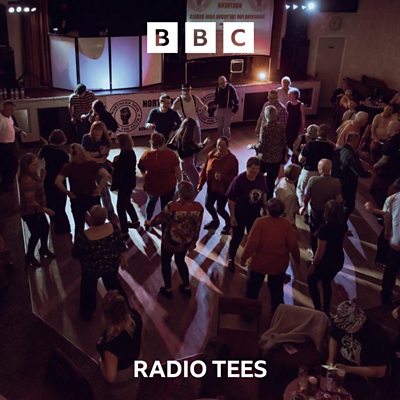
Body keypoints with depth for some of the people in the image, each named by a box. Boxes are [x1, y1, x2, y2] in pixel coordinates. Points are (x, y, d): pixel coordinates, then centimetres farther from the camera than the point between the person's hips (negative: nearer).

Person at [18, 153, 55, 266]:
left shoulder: (33, 175, -1)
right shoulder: (26, 180, -31)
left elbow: (38, 188, 14)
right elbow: (30, 201, -30)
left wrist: (42, 176, 4)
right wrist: (45, 209, -25)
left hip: (36, 210, 9)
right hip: (29, 212, -9)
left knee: (45, 227, 20)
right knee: (36, 233, 3)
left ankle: (44, 249, 42)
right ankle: (29, 257, 24)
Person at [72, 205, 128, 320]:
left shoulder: (83, 236, -32)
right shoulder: (113, 228, -23)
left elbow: (75, 254, -15)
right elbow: (121, 246, -8)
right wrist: (123, 259, 10)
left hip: (91, 269, -2)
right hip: (111, 265, 3)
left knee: (88, 288, 26)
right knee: (113, 284, 30)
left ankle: (87, 313, 47)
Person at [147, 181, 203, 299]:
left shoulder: (172, 207, -29)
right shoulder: (198, 207, -16)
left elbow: (159, 219, -12)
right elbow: (197, 228, -4)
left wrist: (150, 223, 10)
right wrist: (193, 242, 12)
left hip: (170, 242, -4)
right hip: (186, 243, 4)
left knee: (166, 263, 21)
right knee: (180, 262, 29)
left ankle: (168, 290, 34)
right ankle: (187, 288, 38)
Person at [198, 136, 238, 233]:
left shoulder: (232, 159, -18)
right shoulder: (211, 155, -7)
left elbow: (234, 176, -14)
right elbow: (205, 170, 1)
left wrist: (222, 177, -29)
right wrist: (200, 184, 4)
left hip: (224, 188, -5)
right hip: (211, 186, 5)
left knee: (220, 209, 0)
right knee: (208, 205, 16)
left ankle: (229, 224, 30)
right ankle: (215, 221, 45)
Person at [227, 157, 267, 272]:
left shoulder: (261, 178, -12)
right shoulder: (239, 180, -25)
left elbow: (264, 193, 6)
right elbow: (231, 200, -19)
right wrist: (232, 216, -17)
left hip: (255, 213, 4)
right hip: (240, 214, -4)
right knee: (237, 237, 11)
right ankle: (231, 259, 35)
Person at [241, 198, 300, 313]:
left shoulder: (260, 222, -19)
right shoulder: (286, 224, -12)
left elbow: (252, 243, -22)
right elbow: (293, 244, -9)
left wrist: (244, 258, -9)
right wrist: (297, 258, 7)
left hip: (259, 262, -2)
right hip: (279, 264, 2)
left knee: (252, 290, 18)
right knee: (276, 290, 22)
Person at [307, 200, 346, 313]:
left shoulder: (324, 228, -31)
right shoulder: (343, 225, -11)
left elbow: (320, 252, -23)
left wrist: (313, 264, -11)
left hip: (326, 262, -6)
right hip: (338, 260, 6)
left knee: (312, 282, 21)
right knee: (326, 283, 28)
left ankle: (318, 309, 23)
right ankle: (326, 310, 40)